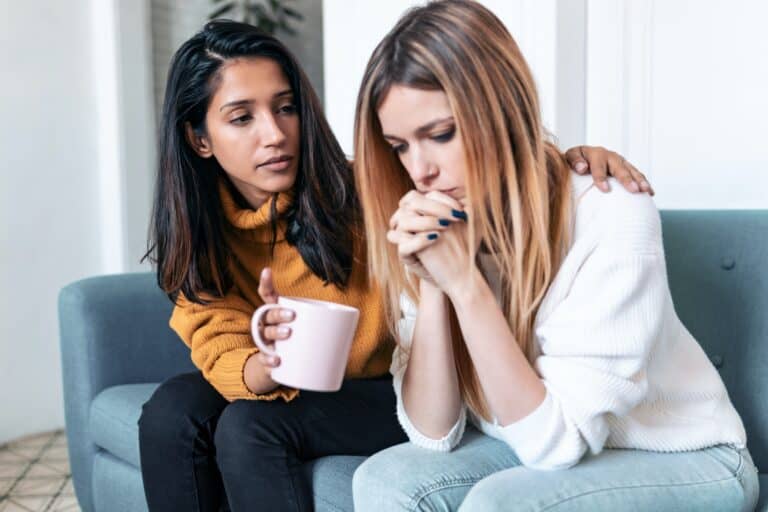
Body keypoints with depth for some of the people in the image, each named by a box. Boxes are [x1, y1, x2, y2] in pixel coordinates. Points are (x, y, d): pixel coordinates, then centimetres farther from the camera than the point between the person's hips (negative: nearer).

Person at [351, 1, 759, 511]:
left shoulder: (611, 217, -26)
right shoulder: (437, 232, -10)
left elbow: (556, 441, -24)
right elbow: (434, 433, -12)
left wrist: (464, 283, -32)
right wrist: (432, 288, -25)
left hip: (683, 459, -4)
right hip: (538, 448, 5)